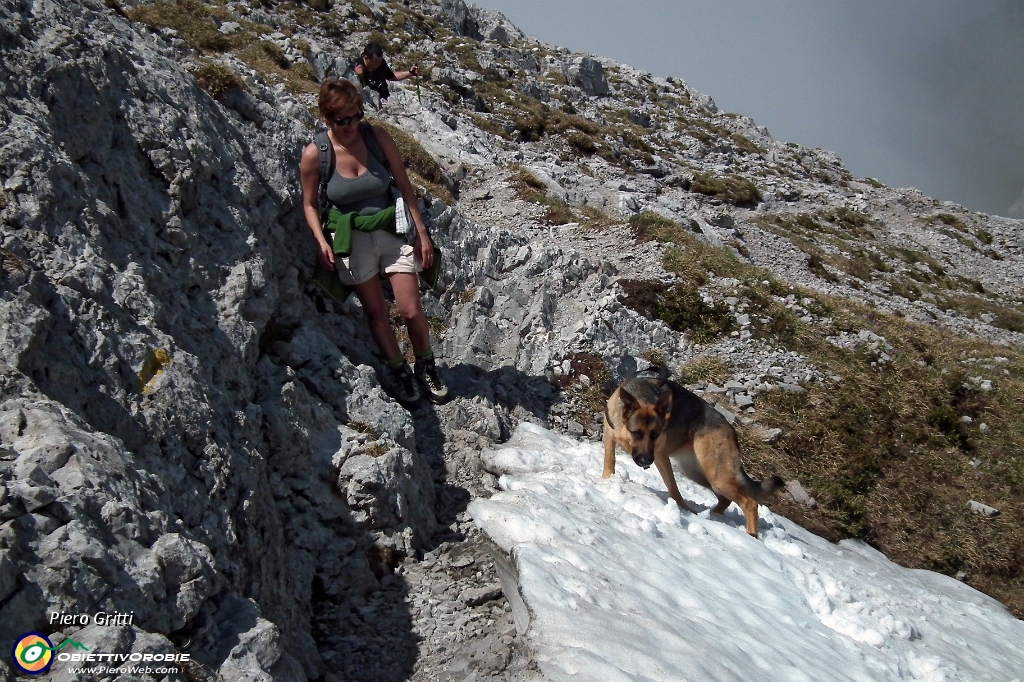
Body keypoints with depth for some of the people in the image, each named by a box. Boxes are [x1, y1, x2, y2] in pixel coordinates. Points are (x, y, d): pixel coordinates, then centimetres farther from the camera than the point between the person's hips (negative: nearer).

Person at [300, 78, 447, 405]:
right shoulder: (314, 155, -13)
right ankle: (399, 371, 27)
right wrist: (321, 242, -14)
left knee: (411, 310, -3)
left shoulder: (377, 136, -11)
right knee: (376, 311, 8)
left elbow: (404, 185, -3)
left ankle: (426, 366, 22)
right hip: (351, 238, 0)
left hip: (393, 229, 0)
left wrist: (421, 232, -3)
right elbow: (310, 204, 1)